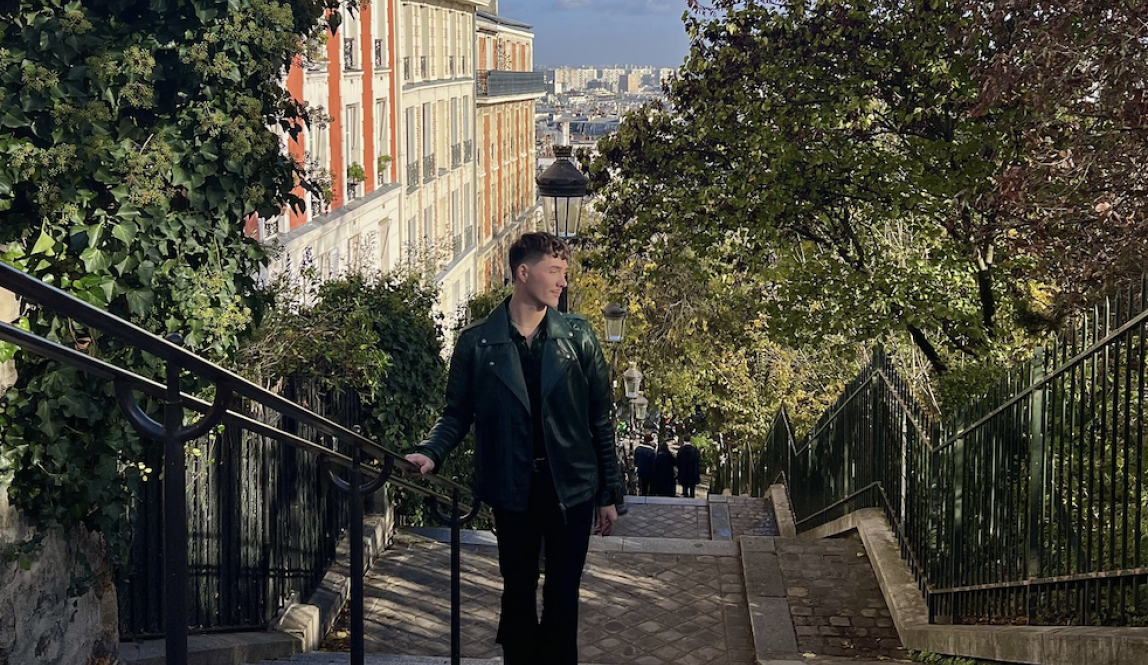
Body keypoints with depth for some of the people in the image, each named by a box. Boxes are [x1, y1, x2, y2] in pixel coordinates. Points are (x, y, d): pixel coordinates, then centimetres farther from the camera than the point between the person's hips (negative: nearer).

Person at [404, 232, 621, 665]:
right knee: (518, 592, 11)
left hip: (571, 487, 0)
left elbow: (599, 419, 2)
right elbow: (457, 413, 3)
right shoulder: (477, 342, -3)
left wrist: (608, 494, 2)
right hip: (513, 488, 0)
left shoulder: (578, 336, -1)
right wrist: (431, 453, -18)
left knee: (563, 595, 8)